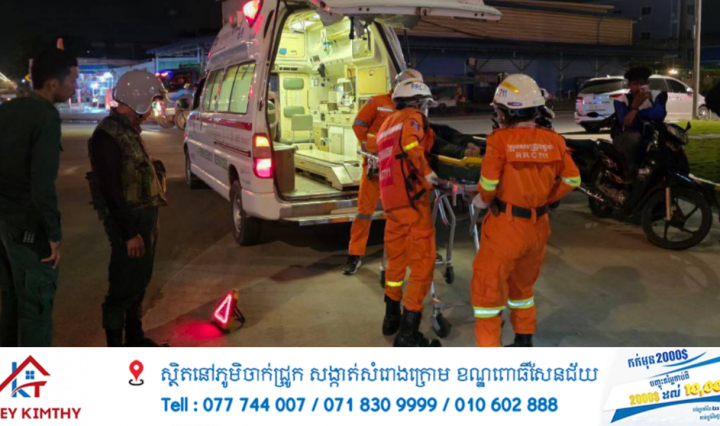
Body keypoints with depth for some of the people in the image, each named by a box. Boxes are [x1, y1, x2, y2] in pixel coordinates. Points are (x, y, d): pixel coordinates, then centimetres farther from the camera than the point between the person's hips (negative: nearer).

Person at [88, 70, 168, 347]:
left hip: (144, 217, 10)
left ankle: (135, 337, 33)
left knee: (139, 282, 19)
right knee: (124, 287, 0)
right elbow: (110, 190, -22)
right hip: (127, 221, -10)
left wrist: (148, 222, 16)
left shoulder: (130, 130, 12)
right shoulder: (108, 136, -19)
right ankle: (115, 345, 13)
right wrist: (129, 233, -21)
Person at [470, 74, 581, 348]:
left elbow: (488, 183, -17)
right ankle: (524, 340, 36)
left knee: (488, 286, 6)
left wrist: (482, 200, 3)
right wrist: (545, 199, 11)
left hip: (506, 225, -6)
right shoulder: (553, 140, -2)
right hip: (538, 226, 6)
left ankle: (488, 349, 8)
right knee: (523, 284, 24)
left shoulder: (500, 139, -16)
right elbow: (572, 179, 2)